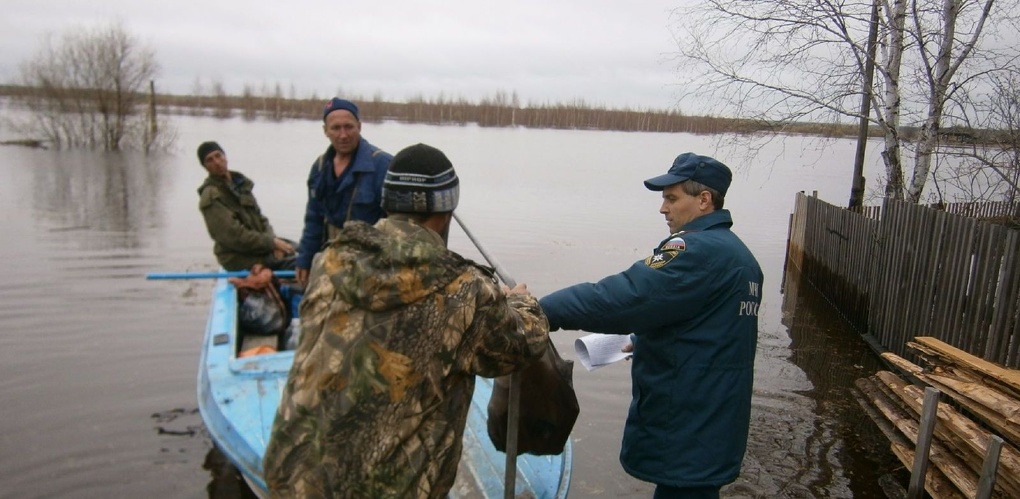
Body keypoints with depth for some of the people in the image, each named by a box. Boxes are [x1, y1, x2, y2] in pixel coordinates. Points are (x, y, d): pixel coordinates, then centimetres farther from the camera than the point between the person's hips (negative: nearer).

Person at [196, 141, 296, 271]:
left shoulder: (239, 182, 11)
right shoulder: (211, 197, -14)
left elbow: (259, 218, 12)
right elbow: (234, 236, -20)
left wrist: (272, 241, -7)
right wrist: (271, 243, -19)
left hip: (259, 245, 9)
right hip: (239, 258, -9)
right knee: (295, 263, -22)